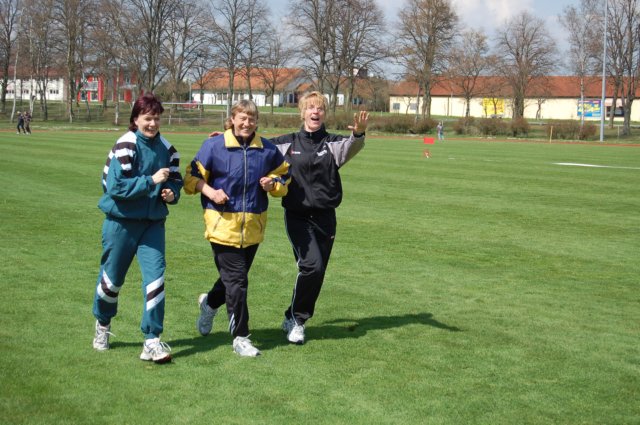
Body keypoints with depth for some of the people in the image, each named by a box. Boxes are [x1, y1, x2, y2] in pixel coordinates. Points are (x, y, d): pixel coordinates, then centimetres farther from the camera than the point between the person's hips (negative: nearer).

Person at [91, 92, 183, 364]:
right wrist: (152, 181, -23)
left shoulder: (166, 148, 3)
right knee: (112, 278, 11)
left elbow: (175, 181, 12)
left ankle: (152, 341, -3)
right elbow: (116, 186, -20)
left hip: (153, 223, 4)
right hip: (121, 222, -3)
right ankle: (103, 324, 39)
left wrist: (172, 193, -10)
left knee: (156, 277, -8)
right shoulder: (125, 146, -14)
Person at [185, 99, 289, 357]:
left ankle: (210, 303, 47)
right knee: (236, 280, -5)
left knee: (235, 278, 16)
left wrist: (273, 185, -5)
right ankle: (240, 337, 5)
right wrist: (210, 191, -15)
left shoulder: (268, 150, 4)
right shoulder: (214, 145, -4)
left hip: (253, 227, 4)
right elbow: (193, 176, 2)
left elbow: (284, 176, 16)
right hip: (222, 224, -4)